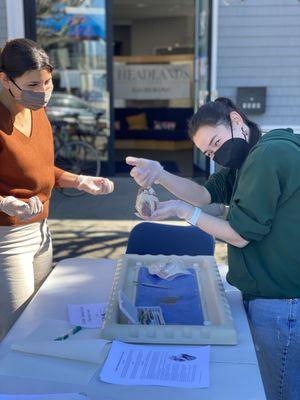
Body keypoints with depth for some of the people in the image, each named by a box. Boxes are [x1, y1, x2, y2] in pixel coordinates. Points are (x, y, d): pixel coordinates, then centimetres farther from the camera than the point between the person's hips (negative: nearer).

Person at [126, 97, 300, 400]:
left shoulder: (269, 154, -21)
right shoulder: (249, 159, 13)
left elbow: (239, 235, -19)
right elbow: (205, 194, 4)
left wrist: (184, 211, -9)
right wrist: (159, 175, -13)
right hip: (270, 296, 10)